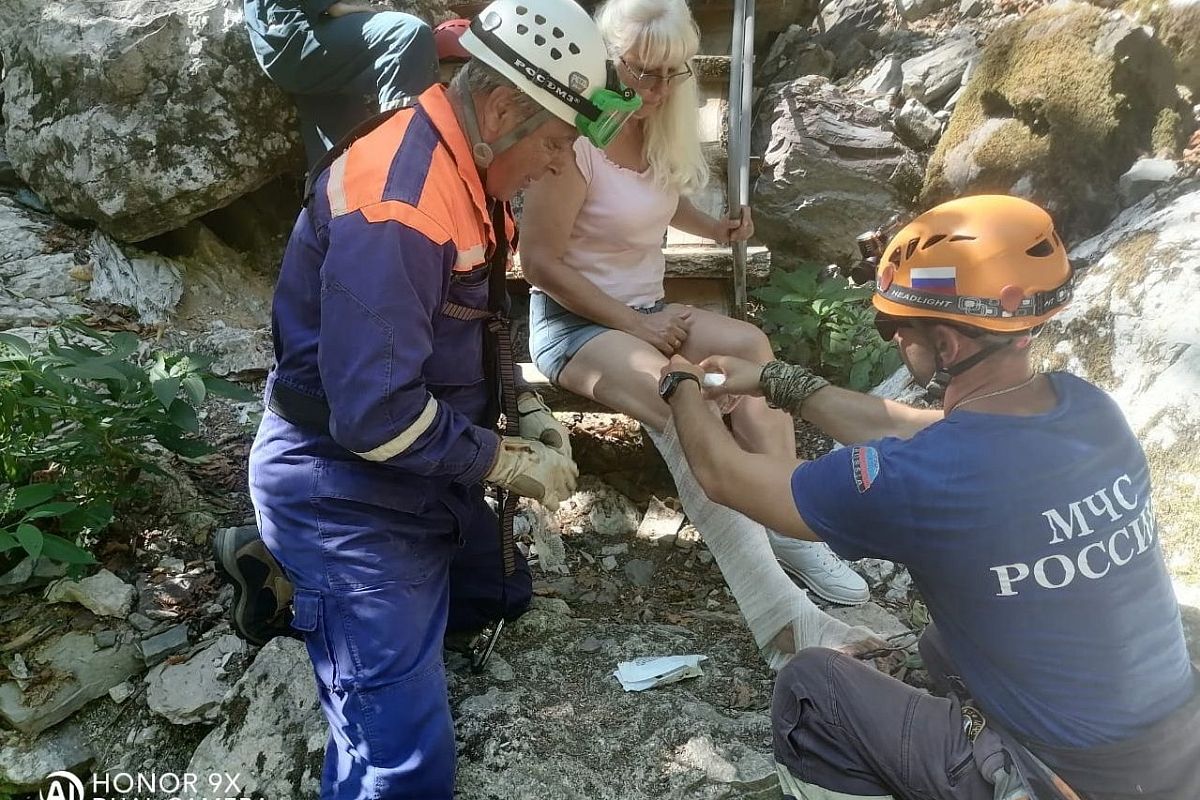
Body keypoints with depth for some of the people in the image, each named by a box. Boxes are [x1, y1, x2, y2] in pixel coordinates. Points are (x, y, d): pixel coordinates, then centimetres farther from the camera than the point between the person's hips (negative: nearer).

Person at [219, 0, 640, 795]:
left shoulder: (469, 170, 5)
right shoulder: (400, 201, -27)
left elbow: (478, 323, 17)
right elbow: (375, 414, -29)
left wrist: (526, 409, 3)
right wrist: (508, 462, -17)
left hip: (419, 464, 9)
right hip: (345, 485, -9)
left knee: (501, 593, 29)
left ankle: (295, 573, 28)